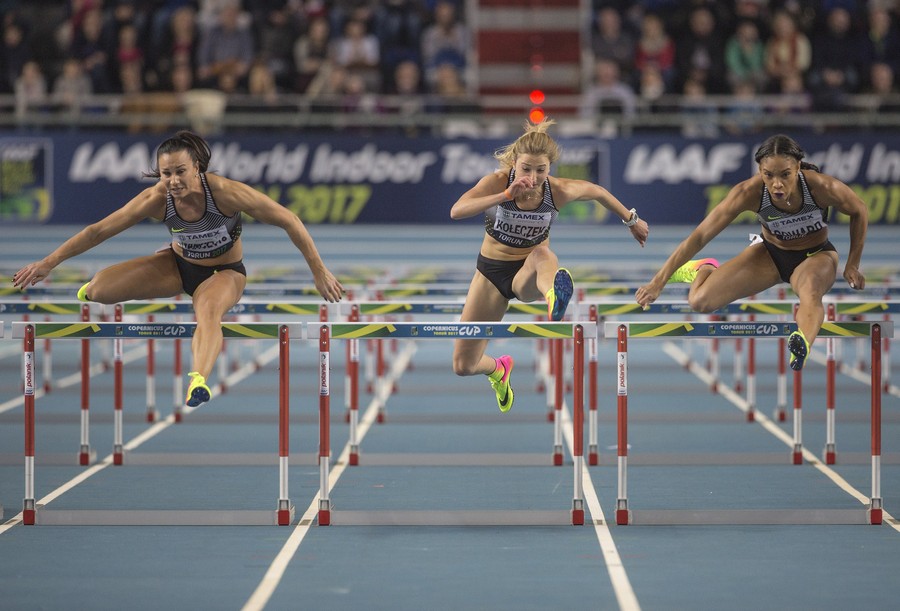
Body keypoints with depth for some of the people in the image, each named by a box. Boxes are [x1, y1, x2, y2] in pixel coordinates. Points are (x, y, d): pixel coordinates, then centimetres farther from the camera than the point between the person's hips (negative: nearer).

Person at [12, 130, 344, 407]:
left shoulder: (225, 192, -32)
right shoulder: (157, 199, -24)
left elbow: (288, 220, -23)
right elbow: (99, 230, -16)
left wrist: (319, 271, -21)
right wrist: (48, 263, -18)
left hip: (224, 272, -3)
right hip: (178, 265, 3)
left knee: (208, 311, -39)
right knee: (100, 288, -11)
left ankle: (199, 379, -66)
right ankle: (89, 293, 29)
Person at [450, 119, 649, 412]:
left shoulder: (559, 190, -17)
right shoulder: (498, 181, -21)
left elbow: (596, 191, 5)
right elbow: (456, 211, -38)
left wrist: (632, 220, 16)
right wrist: (506, 195, -46)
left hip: (529, 275, -1)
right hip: (491, 270, 1)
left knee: (541, 254, -41)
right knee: (463, 366, 3)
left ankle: (555, 297, -77)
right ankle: (498, 369, 42)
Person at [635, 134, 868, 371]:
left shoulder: (821, 187, -31)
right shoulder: (750, 193, -29)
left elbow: (859, 212, -9)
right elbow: (700, 236, -26)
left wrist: (852, 265, -5)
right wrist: (659, 281, -30)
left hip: (815, 255, -2)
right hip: (770, 253, 2)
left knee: (810, 291, -41)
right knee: (700, 301, -12)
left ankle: (802, 345, -72)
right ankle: (705, 269, 24)